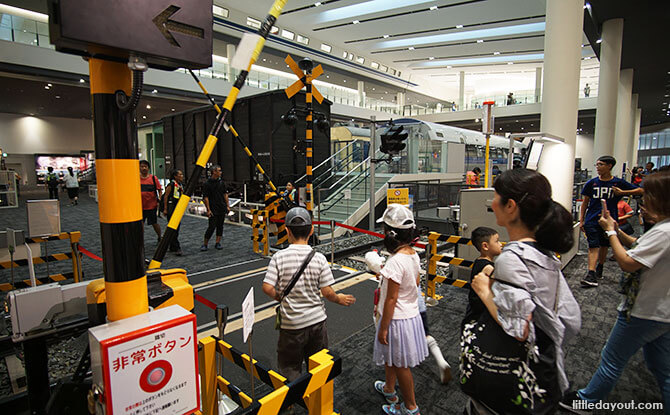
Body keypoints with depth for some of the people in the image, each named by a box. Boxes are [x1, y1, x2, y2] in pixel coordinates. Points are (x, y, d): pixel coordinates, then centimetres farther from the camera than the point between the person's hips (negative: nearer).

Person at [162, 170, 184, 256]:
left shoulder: (181, 185, 13)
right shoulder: (171, 185, -11)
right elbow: (165, 196, -12)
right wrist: (165, 209, -16)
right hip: (171, 208, -9)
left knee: (177, 228, 12)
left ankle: (172, 247, 22)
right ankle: (177, 248, -9)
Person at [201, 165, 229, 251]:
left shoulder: (221, 182, 8)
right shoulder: (207, 183, -8)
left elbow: (225, 194, 14)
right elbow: (205, 197, -9)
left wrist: (227, 206, 8)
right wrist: (208, 210, -13)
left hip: (222, 209, 5)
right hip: (213, 210, -5)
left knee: (220, 226, 8)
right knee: (212, 227, -7)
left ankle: (218, 243, 16)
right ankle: (205, 244, 6)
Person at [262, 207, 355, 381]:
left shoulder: (279, 257, -13)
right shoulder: (318, 258, -10)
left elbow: (267, 288, -16)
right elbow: (327, 291, -11)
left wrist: (281, 298, 3)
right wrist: (339, 299, 9)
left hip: (292, 323, -2)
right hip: (317, 321, 2)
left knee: (290, 368, 18)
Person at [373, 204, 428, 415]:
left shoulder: (395, 262, -29)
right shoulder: (414, 255, -3)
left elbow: (391, 299, -24)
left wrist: (383, 327, -15)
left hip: (398, 319, -9)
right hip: (412, 314, 9)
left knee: (401, 365, 12)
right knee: (390, 357, 28)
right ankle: (389, 389, 49)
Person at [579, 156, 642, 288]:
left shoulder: (619, 183, 0)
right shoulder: (591, 183, 2)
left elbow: (640, 191, 5)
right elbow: (585, 203, 7)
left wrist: (622, 192, -10)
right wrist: (581, 220, 2)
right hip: (592, 220, -1)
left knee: (604, 246, 14)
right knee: (593, 246, -8)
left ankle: (599, 269, 34)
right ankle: (591, 275, -15)